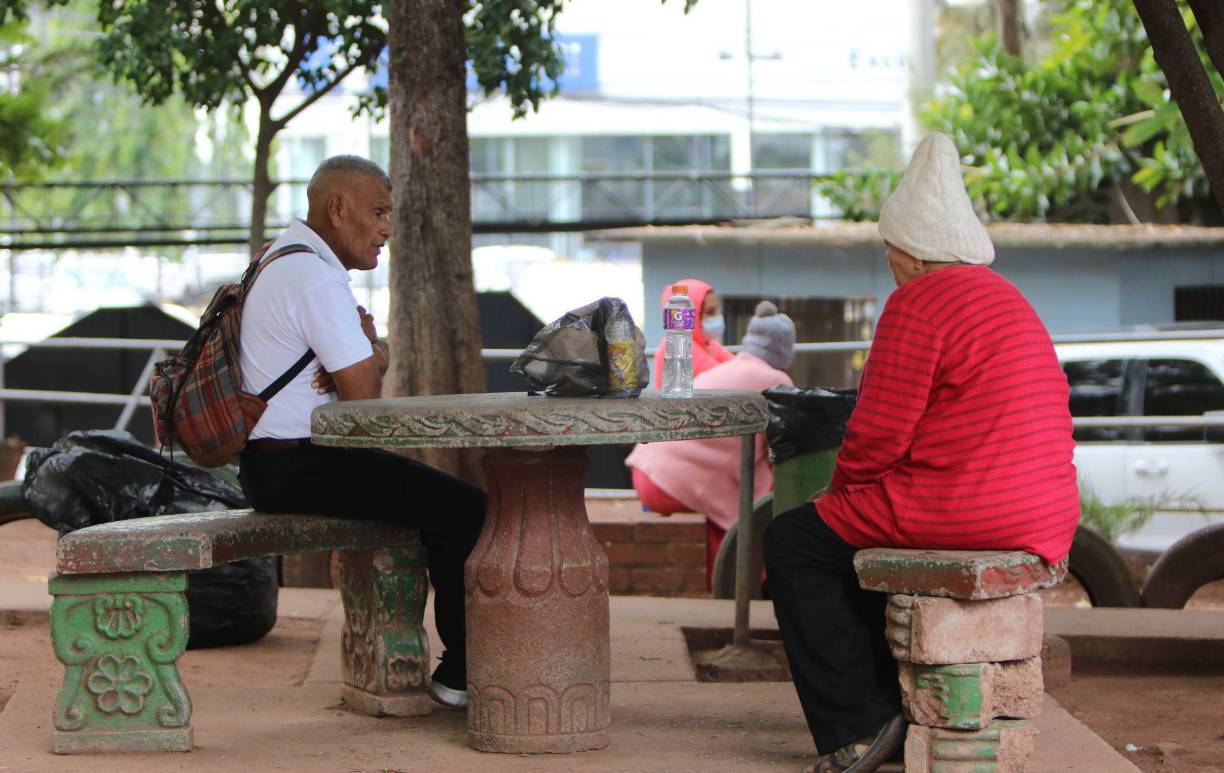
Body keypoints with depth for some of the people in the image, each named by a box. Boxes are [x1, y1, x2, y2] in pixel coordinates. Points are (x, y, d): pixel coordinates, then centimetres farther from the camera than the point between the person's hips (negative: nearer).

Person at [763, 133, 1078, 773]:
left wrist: (841, 489, 8)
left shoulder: (919, 302, -11)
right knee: (860, 527, 29)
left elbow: (879, 434, -14)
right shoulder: (1008, 299, 19)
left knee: (793, 542, 5)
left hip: (963, 514, -10)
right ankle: (893, 704, 26)